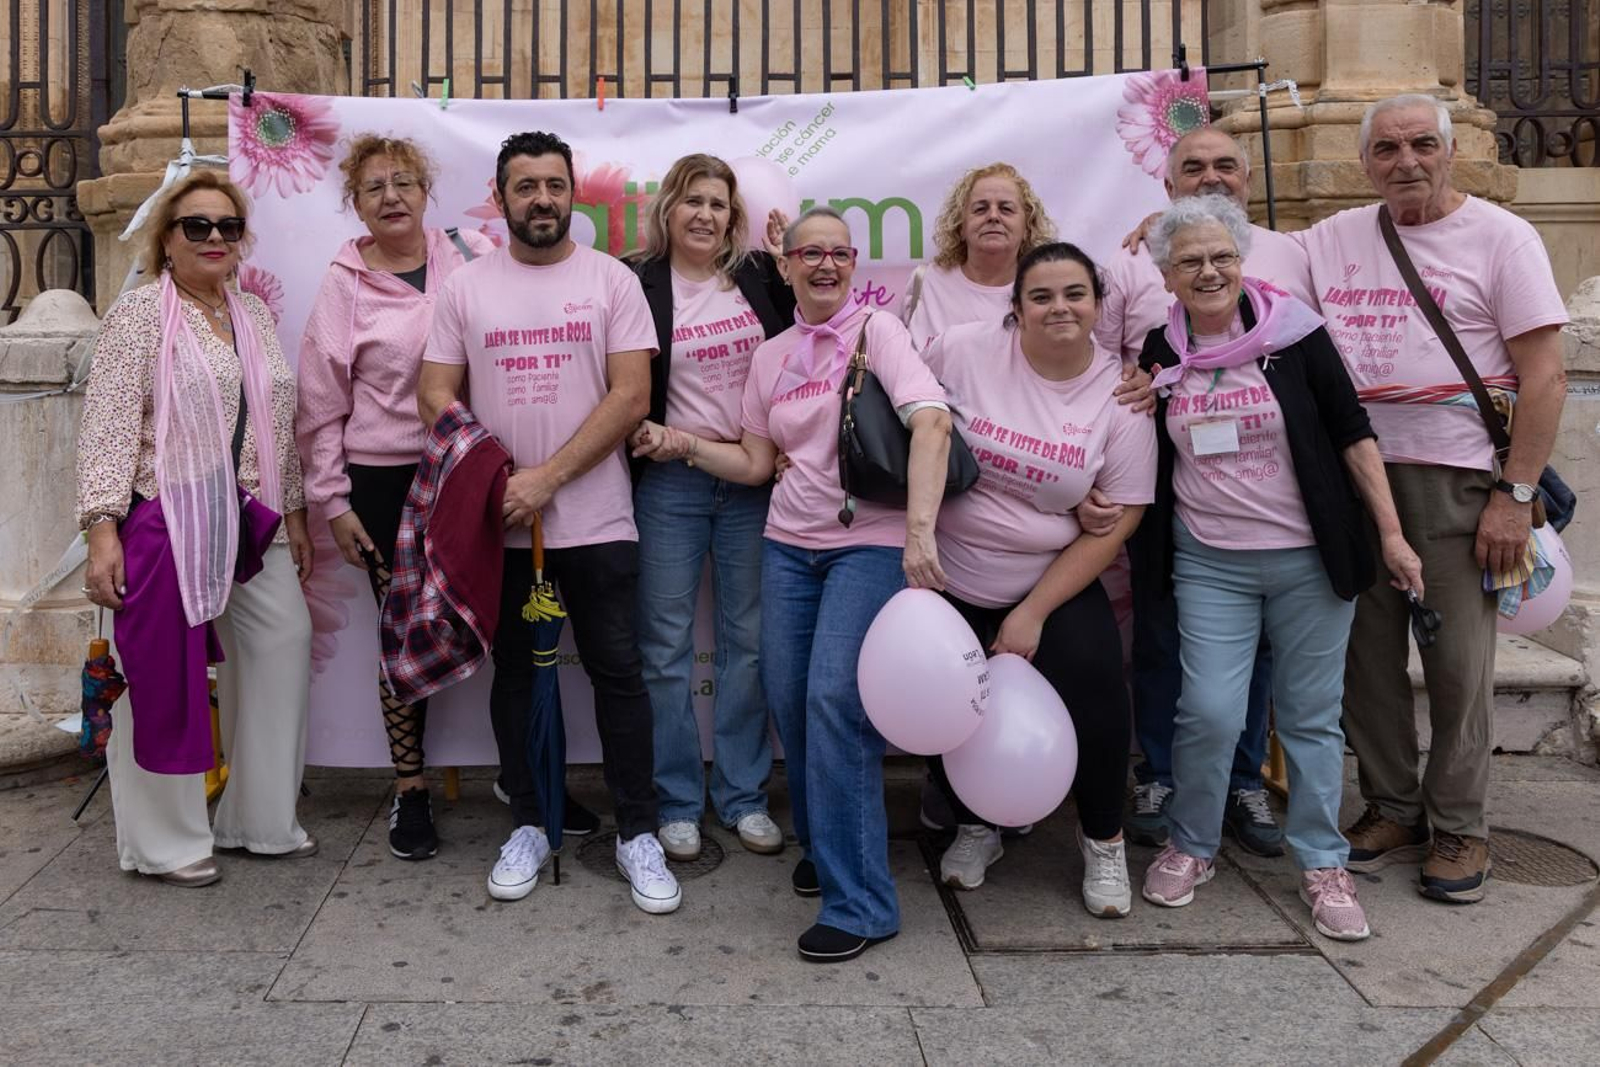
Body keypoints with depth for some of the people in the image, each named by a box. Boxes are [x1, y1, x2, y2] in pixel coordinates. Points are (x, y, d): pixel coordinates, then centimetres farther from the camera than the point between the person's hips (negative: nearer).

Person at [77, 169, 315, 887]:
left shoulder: (255, 316, 14)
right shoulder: (140, 314, -5)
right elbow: (109, 425, -11)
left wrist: (294, 514, 17)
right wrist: (103, 527, -18)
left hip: (252, 525, 7)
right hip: (168, 524, -6)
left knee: (280, 654, 8)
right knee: (164, 673, 1)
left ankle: (261, 820, 24)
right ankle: (164, 843, 16)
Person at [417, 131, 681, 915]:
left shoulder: (612, 281, 0)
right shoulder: (465, 287, 6)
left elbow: (631, 394, -8)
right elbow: (436, 393, 3)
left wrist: (547, 477, -16)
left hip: (596, 520, -2)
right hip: (500, 524, 2)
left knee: (617, 673, 1)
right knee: (514, 672, 12)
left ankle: (637, 834, 14)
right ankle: (528, 827, 26)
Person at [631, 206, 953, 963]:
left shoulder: (877, 330, -5)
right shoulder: (771, 357, 12)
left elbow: (932, 420, -20)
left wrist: (921, 528, -31)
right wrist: (685, 444, 3)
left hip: (871, 543, -5)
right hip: (790, 544, 5)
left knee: (834, 698, -17)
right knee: (789, 698, 6)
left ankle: (858, 901, -6)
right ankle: (822, 844, 32)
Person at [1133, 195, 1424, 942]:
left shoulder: (1292, 331, -5)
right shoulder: (1157, 353, 1)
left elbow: (1351, 432, -2)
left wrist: (1391, 533, -4)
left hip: (1310, 558, 0)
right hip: (1209, 564, 1)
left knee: (1312, 715, 8)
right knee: (1208, 712, -7)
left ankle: (1322, 864, 23)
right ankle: (1190, 846, 17)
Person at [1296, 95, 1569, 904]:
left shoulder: (1500, 236, 0)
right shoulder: (1336, 237, 13)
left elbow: (1544, 376, -5)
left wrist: (1515, 494, -11)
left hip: (1454, 477, -4)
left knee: (1457, 658, 0)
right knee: (1366, 649, 8)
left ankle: (1458, 829, 16)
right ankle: (1392, 809, 24)